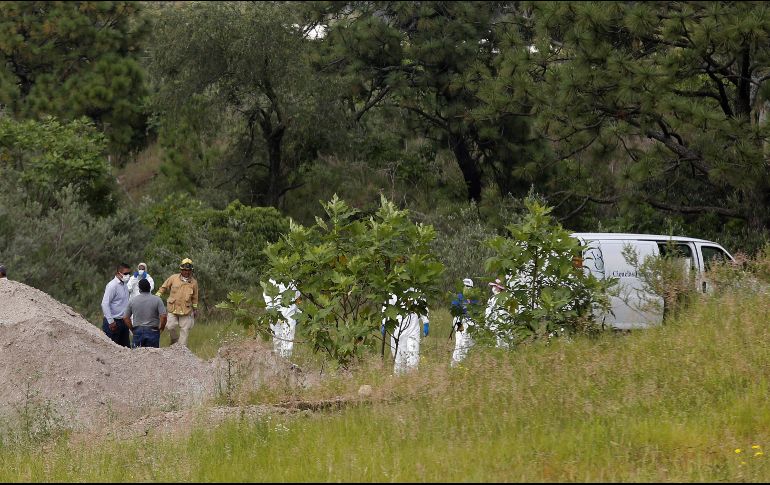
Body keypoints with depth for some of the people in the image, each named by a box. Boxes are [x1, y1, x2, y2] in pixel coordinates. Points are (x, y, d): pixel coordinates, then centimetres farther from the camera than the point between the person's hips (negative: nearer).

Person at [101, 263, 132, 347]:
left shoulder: (124, 285, 12)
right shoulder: (112, 286, -14)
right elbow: (105, 304, -20)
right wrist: (111, 321, -21)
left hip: (123, 321, 9)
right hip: (114, 322, -9)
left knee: (126, 347, 9)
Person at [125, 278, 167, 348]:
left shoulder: (132, 301, 1)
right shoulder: (157, 300, -7)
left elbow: (126, 318, 5)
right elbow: (163, 316, -13)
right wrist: (161, 328, 3)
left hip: (137, 331, 2)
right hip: (152, 331, -2)